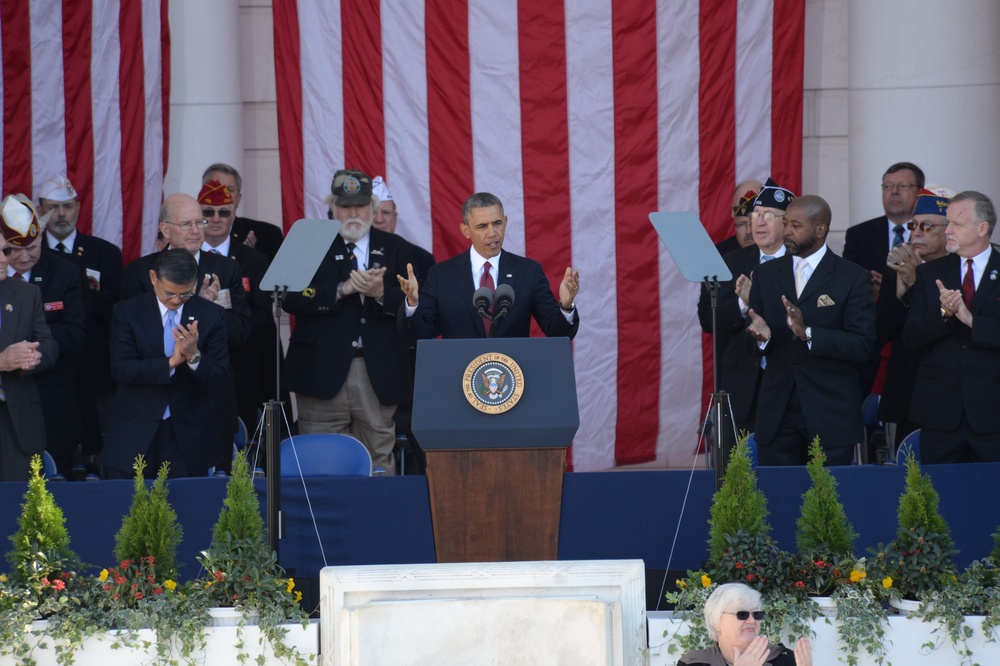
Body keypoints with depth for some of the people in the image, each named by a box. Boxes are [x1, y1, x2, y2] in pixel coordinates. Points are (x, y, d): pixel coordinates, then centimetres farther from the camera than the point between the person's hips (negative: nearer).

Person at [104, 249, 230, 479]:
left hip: (189, 436, 1)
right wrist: (171, 362, -23)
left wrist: (194, 356, -23)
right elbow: (121, 370, -12)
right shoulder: (127, 312, -2)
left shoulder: (212, 315, 0)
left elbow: (219, 382, -4)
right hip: (134, 435, -1)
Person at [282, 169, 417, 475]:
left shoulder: (396, 249, 13)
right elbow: (291, 298, -6)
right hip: (323, 373, -1)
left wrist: (381, 293, -17)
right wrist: (342, 290, -15)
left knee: (379, 459, 1)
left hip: (378, 376, 1)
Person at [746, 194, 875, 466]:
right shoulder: (766, 274, 11)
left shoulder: (854, 278, -2)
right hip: (777, 412, 3)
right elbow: (751, 344, 11)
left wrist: (808, 333, -23)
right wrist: (760, 336, -14)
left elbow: (862, 344, -11)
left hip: (830, 413, -3)